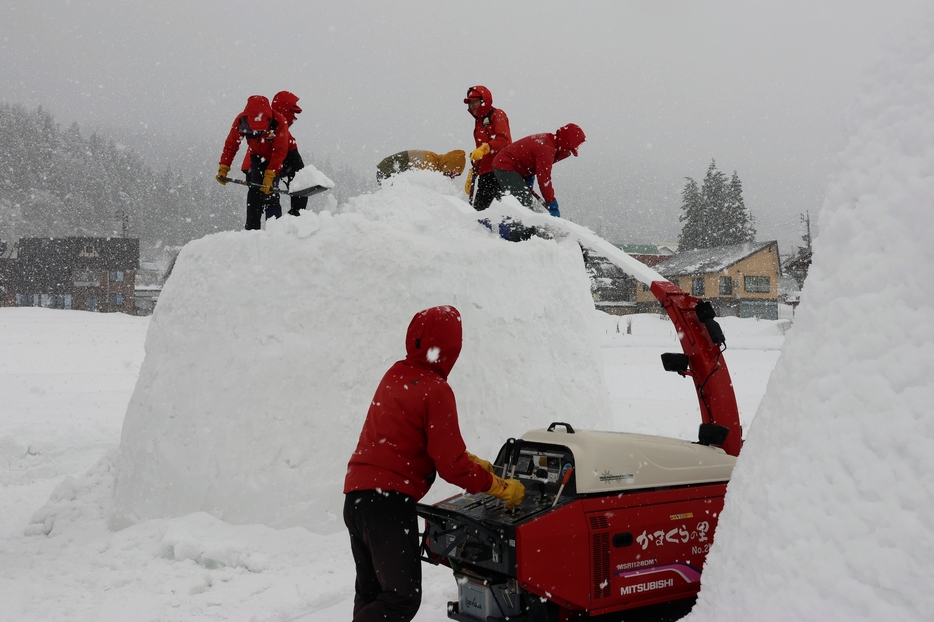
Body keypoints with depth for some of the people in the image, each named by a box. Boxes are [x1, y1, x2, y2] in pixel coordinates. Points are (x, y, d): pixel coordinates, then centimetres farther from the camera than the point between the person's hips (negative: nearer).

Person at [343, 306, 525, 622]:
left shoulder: (395, 375, 12)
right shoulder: (435, 390, -13)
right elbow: (450, 465, -13)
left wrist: (471, 462, 21)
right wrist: (501, 487, -2)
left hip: (356, 495, 9)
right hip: (388, 502, -9)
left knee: (371, 591, 20)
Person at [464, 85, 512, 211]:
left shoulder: (497, 115, 1)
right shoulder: (478, 121, 25)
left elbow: (504, 139, -16)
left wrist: (484, 148, -28)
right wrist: (473, 173, 25)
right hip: (484, 172, 8)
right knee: (476, 207, 2)